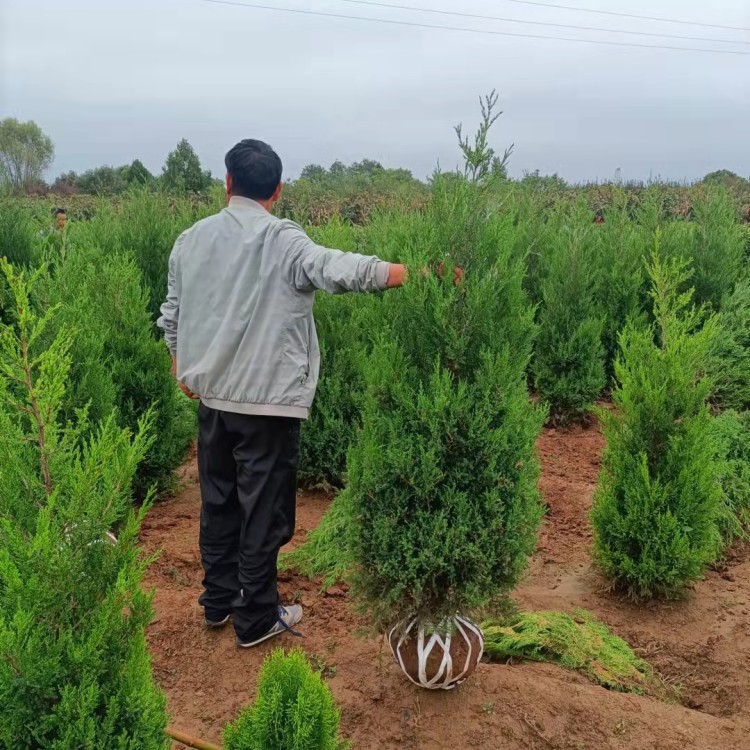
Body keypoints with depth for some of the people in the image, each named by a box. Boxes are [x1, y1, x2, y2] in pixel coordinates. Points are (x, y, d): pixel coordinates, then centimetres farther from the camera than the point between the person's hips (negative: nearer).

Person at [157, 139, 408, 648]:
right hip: (267, 400, -6)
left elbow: (171, 316, 13)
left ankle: (218, 601, 32)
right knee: (264, 511, 6)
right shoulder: (283, 241, -13)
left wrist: (184, 369, 27)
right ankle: (256, 619, 18)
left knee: (219, 502, 19)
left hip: (211, 395, 6)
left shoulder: (192, 240, 6)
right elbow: (344, 271, -26)